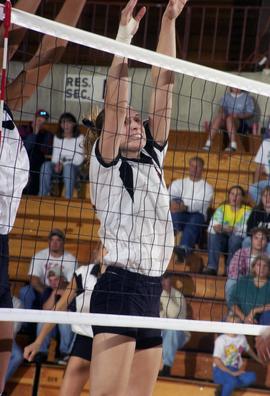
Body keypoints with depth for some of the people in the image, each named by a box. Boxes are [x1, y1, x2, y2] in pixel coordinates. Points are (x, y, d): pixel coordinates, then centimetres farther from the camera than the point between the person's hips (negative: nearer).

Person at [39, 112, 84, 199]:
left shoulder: (79, 138, 0)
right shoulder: (57, 138, 14)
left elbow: (79, 159, -5)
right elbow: (55, 157, 7)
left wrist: (63, 164, -14)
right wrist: (57, 164, -16)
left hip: (74, 168, -3)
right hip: (60, 169, 3)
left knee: (68, 166, -39)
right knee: (46, 165, -28)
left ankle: (68, 198, -43)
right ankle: (42, 195, -32)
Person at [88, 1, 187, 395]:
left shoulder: (153, 159, 16)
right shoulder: (106, 164, 1)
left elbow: (163, 88, 11)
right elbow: (114, 103, -12)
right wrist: (124, 37, -16)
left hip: (152, 291, 7)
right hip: (120, 287, -7)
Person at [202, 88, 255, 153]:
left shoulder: (247, 97, 3)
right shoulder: (226, 96, 15)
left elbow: (250, 114, -3)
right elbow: (222, 108, 8)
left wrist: (238, 116, -19)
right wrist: (222, 113, -16)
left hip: (242, 123, -4)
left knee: (229, 118, -36)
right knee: (218, 117, -30)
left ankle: (233, 145, -48)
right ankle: (208, 143, -40)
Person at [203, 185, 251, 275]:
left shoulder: (247, 211, 5)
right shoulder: (222, 208, 14)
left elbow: (246, 229, -11)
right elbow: (213, 225, -2)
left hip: (239, 242, -2)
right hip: (222, 240, 2)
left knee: (235, 236, -34)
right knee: (213, 234, -27)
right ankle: (212, 267, -38)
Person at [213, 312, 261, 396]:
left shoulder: (242, 338, 5)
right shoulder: (221, 340, -12)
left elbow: (248, 350, 28)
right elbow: (216, 361, -19)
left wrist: (259, 360, 41)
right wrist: (232, 373, -23)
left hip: (235, 370, 7)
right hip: (221, 370, -7)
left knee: (251, 377, -25)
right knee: (232, 380, -39)